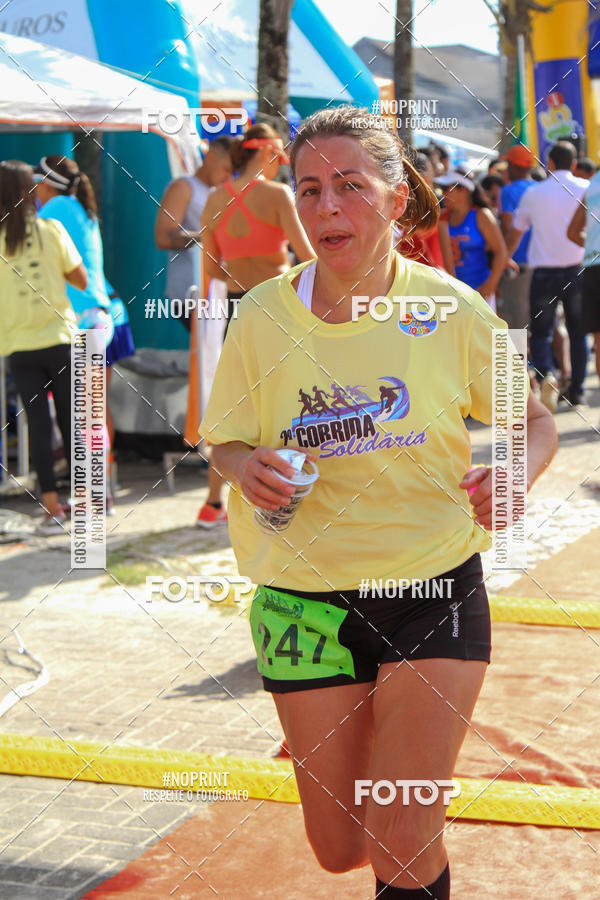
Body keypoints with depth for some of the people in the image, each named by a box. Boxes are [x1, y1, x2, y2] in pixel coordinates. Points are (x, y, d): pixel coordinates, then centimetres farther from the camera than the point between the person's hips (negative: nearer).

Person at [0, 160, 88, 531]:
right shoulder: (51, 230, -4)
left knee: (39, 423, 4)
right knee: (71, 419, 9)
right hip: (59, 337, 0)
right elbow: (81, 280, 2)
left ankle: (52, 507, 3)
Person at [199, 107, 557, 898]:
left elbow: (536, 422, 4)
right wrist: (246, 467, -18)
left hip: (436, 594, -1)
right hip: (306, 602, 2)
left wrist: (516, 474, -19)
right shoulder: (263, 316, -6)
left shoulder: (451, 309, -8)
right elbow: (227, 442, 6)